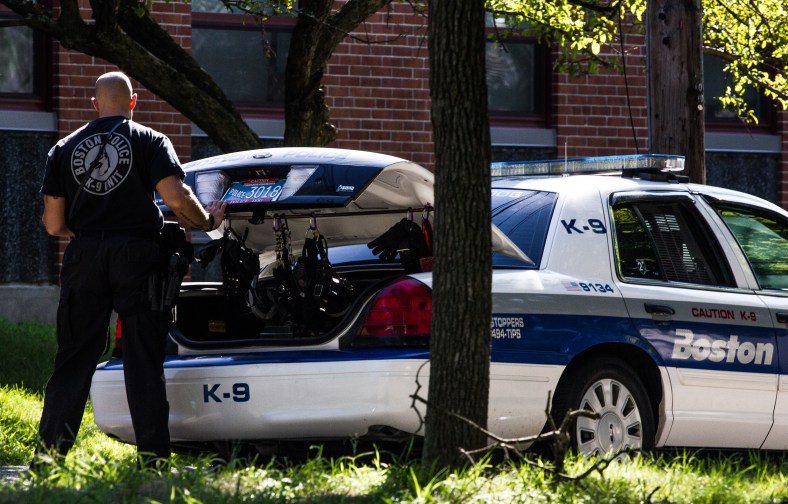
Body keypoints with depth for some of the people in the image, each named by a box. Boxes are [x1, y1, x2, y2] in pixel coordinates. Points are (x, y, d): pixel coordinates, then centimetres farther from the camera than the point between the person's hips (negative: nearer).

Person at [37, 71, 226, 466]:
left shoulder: (65, 149, 10)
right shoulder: (150, 141, 2)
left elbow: (53, 224, 8)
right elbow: (176, 199, -12)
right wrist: (208, 221, 6)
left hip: (84, 256, 2)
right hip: (136, 255, -2)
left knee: (73, 359, 6)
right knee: (144, 360, 3)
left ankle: (49, 451, -1)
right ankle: (153, 456, 0)